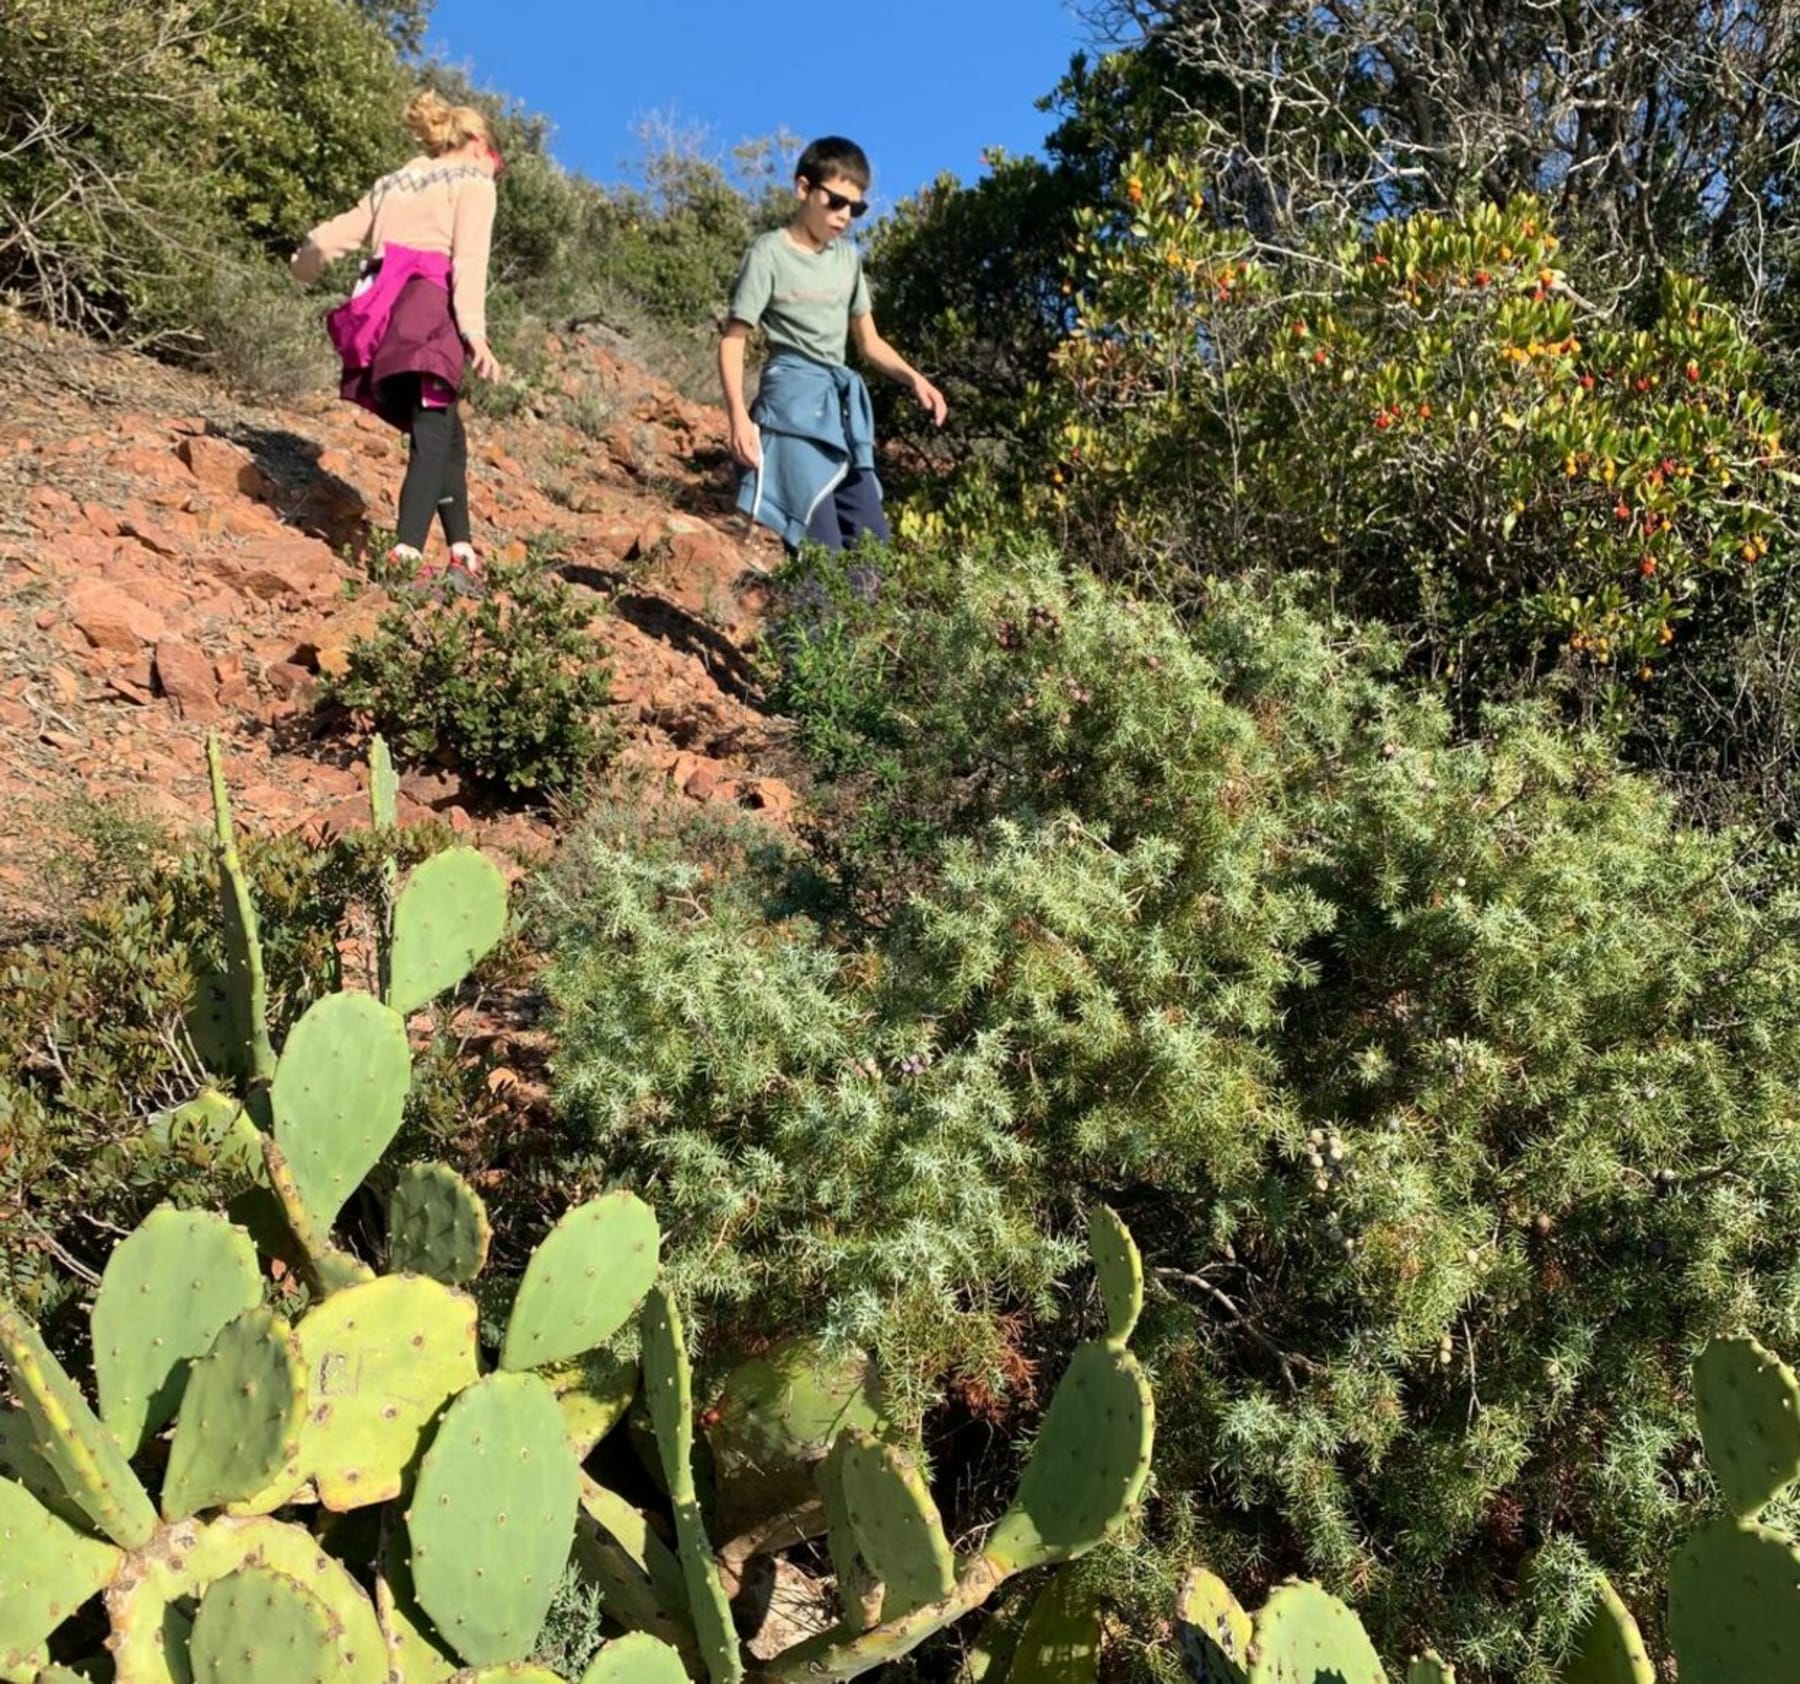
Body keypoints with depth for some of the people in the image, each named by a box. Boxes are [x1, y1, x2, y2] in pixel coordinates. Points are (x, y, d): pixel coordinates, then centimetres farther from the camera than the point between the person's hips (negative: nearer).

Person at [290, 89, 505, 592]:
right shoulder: (472, 182, 12)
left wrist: (305, 265, 50)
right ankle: (407, 555, -31)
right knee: (434, 437, -14)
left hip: (376, 310, 6)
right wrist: (474, 330, -17)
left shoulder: (391, 186, 30)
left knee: (447, 435, 13)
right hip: (429, 307, -6)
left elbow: (330, 237, 27)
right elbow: (469, 257, -5)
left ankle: (463, 554, 6)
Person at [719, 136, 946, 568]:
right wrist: (739, 417, -17)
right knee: (820, 548, -13)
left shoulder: (848, 257, 15)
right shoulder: (770, 253, -3)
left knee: (872, 541, 5)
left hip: (843, 405, 7)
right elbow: (733, 340, -5)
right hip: (794, 402, -7)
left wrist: (913, 377, 2)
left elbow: (868, 341, 21)